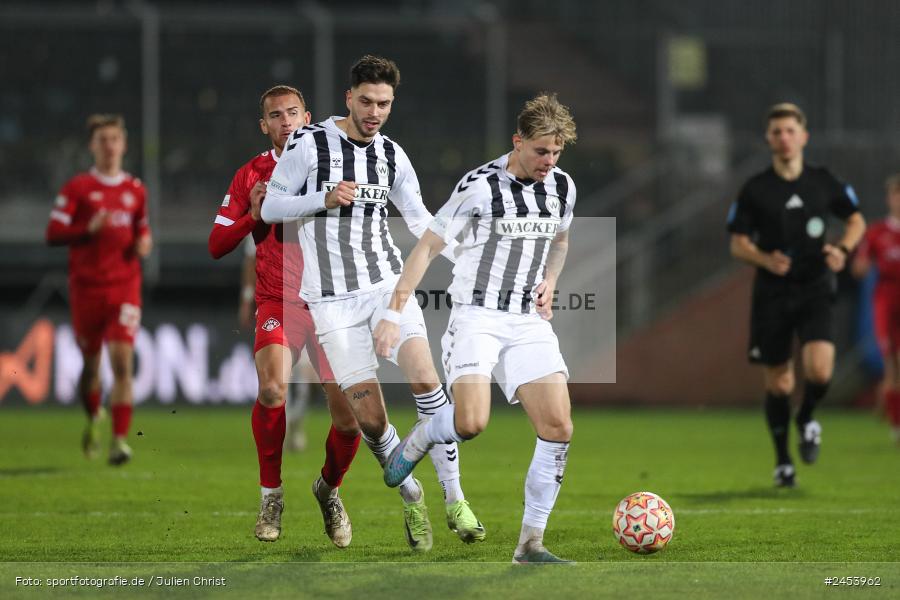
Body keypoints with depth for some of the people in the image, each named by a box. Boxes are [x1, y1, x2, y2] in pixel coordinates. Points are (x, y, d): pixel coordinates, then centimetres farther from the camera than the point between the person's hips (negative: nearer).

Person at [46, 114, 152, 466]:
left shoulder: (135, 190, 9)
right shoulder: (77, 188, -1)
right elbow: (53, 234, -6)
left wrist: (144, 242, 1)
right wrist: (90, 229, -21)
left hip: (125, 287, 1)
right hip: (87, 287, -1)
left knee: (123, 361, -14)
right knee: (90, 361, 10)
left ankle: (119, 439, -16)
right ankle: (93, 419, 40)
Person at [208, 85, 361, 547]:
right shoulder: (251, 175, 5)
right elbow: (216, 245, 3)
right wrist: (254, 215, -13)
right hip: (278, 302, -1)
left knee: (349, 416, -6)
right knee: (272, 389, -29)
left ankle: (329, 488, 26)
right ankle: (271, 493, -9)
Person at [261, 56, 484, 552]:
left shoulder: (391, 154, 7)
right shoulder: (309, 143, -5)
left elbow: (419, 219, 15)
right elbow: (270, 207, -1)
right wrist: (324, 199, -18)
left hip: (388, 286, 3)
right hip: (333, 299, -2)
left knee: (424, 377, -20)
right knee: (369, 417, -8)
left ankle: (455, 501, -13)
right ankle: (411, 498, 17)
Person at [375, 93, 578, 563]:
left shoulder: (562, 187, 7)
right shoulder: (480, 186, -11)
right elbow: (427, 246, -7)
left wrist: (549, 280, 7)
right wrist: (393, 314, -12)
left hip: (529, 322, 5)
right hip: (477, 316, -5)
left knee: (558, 427, -9)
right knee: (471, 422, -25)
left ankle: (531, 542, 0)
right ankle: (419, 439, 12)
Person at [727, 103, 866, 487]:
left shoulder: (824, 182, 2)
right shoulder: (755, 189, 0)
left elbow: (856, 220, 15)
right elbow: (738, 244, 3)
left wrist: (843, 249, -5)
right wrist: (766, 260, -17)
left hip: (814, 289, 0)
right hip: (772, 293, 0)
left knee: (819, 369, -21)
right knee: (777, 383, 3)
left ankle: (806, 419, 13)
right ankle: (783, 461, 21)